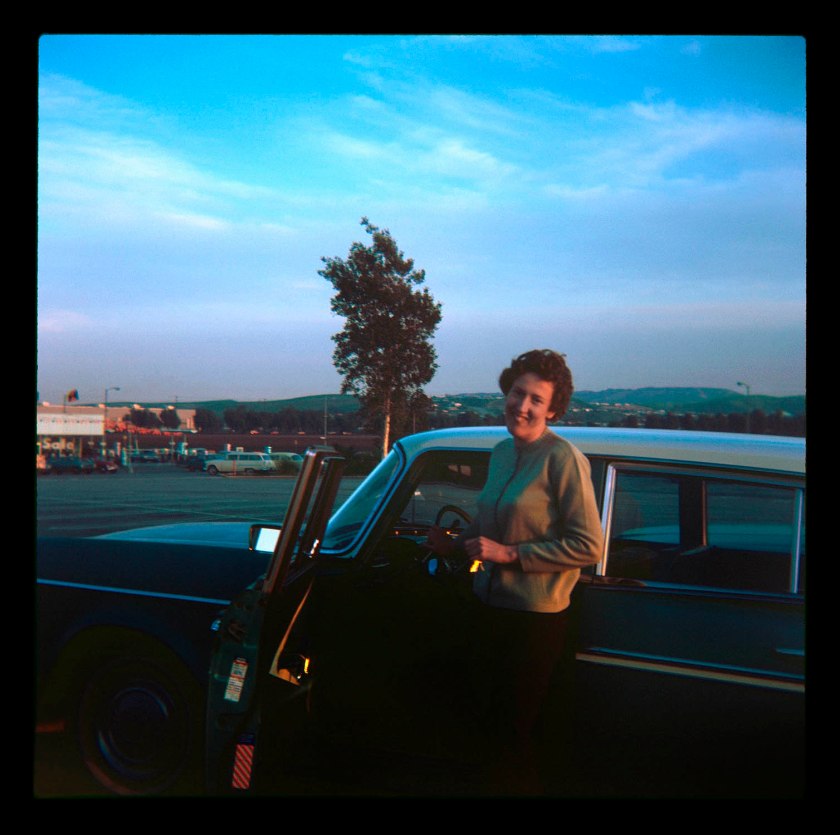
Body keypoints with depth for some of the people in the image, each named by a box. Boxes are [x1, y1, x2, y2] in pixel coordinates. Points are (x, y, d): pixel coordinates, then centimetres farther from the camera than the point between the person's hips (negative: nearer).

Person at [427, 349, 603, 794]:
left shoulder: (563, 458, -16)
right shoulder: (501, 452, 8)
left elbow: (587, 546, -19)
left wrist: (509, 553, -21)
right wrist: (456, 544, 8)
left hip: (534, 616, -7)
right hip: (489, 605, 8)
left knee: (512, 732, 3)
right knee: (486, 715, 19)